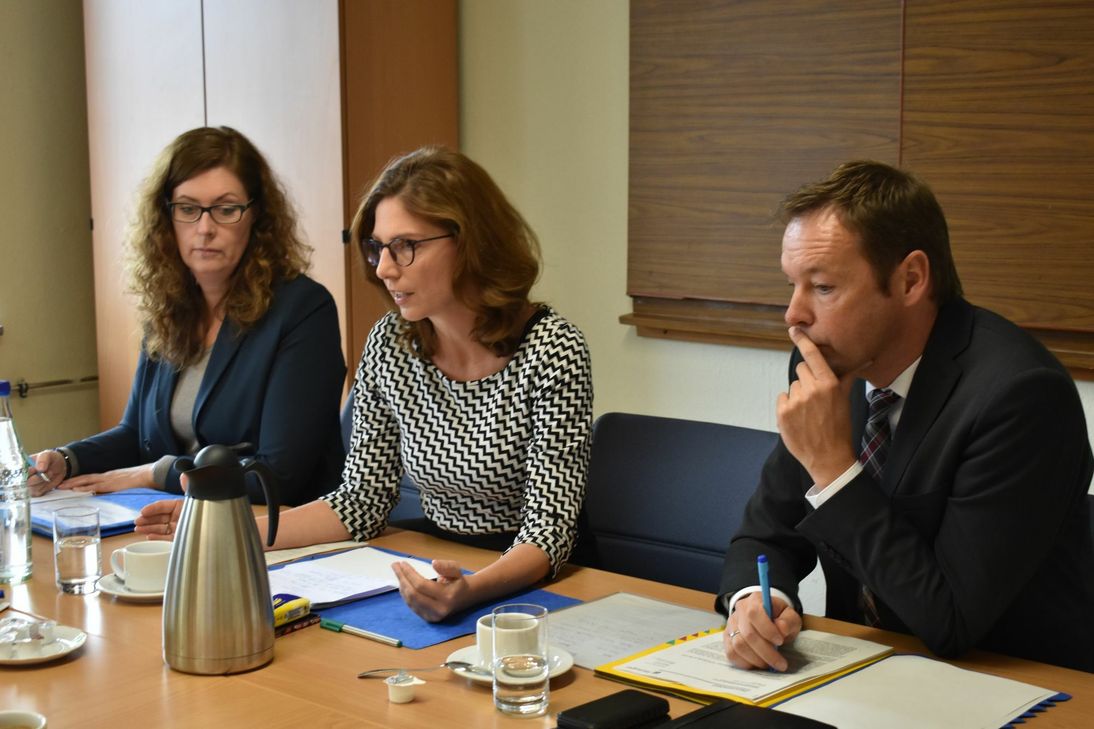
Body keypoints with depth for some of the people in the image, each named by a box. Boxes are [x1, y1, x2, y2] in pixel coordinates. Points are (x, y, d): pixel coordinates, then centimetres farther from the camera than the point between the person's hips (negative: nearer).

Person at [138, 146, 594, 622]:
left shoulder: (551, 350, -16)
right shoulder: (391, 343, 1)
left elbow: (548, 532, -18)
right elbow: (362, 502, 5)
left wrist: (470, 591, -37)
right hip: (435, 571, 4)